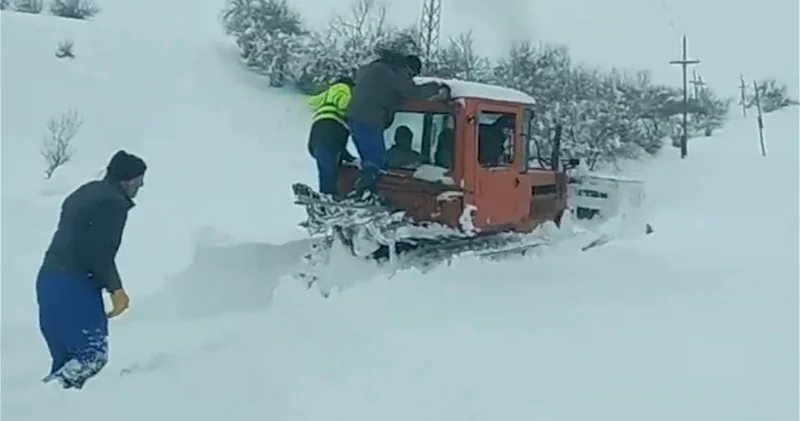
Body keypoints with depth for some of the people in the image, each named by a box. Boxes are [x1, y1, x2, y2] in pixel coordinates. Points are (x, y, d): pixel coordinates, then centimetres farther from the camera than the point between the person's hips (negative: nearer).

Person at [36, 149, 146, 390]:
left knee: (66, 356, 12)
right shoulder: (114, 202, -9)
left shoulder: (86, 193, 20)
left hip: (48, 279, 10)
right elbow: (101, 252, -16)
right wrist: (115, 289, -8)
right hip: (75, 285, -10)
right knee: (94, 355, -6)